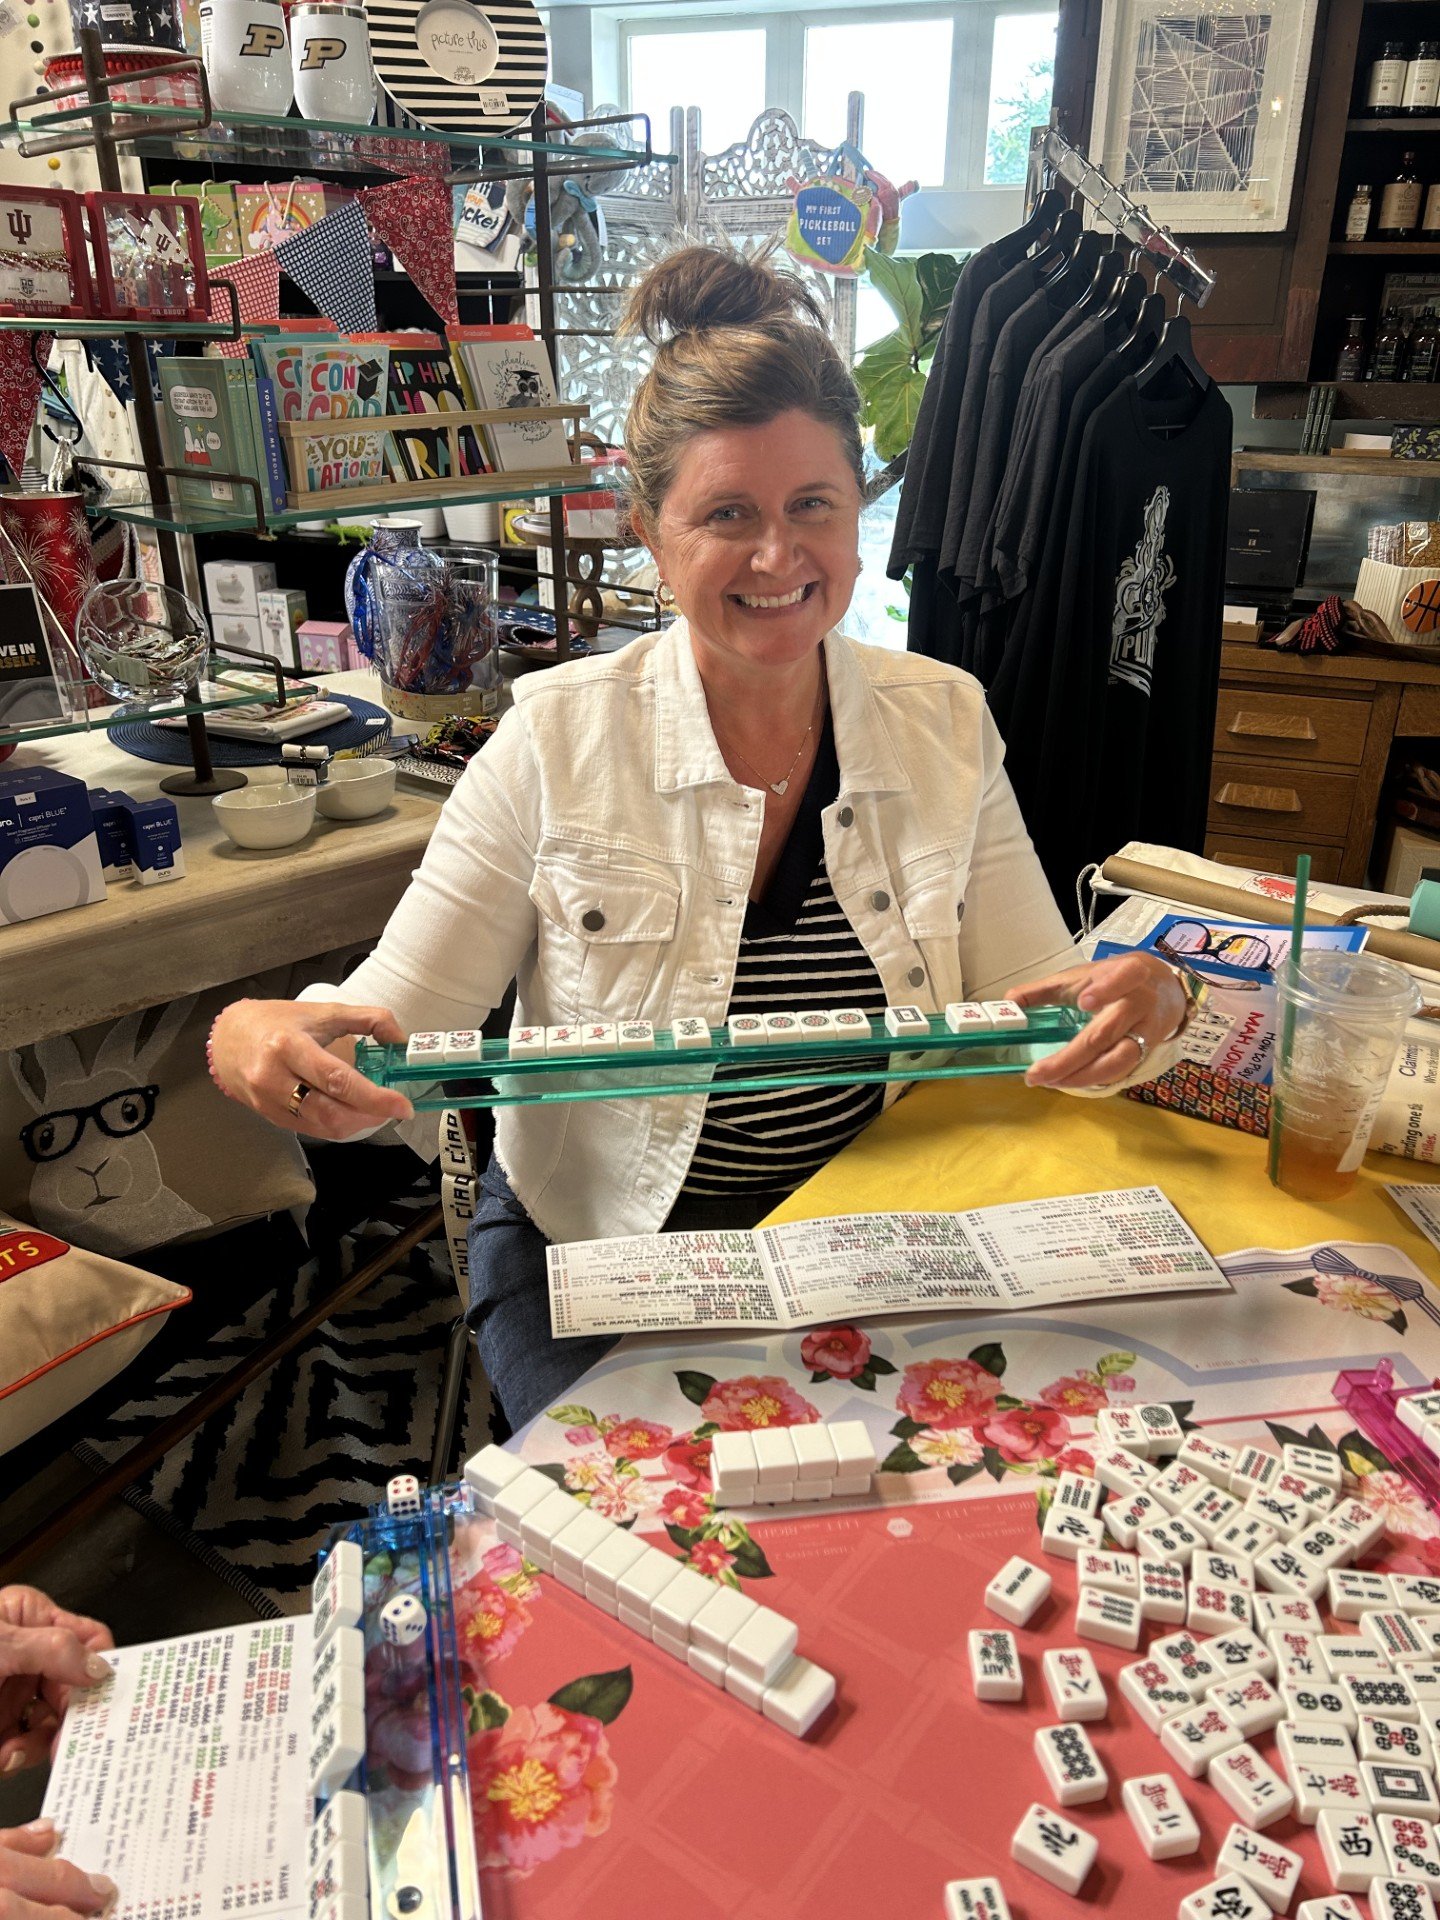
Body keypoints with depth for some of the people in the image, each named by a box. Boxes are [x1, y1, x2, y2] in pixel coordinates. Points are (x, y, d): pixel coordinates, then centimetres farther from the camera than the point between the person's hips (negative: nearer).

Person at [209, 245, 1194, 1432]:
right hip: (594, 1247, -1)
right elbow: (396, 1025, -11)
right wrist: (260, 1041, -33)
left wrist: (1138, 1009, -26)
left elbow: (1037, 1009, -4)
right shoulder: (559, 739, -12)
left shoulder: (946, 725, -3)